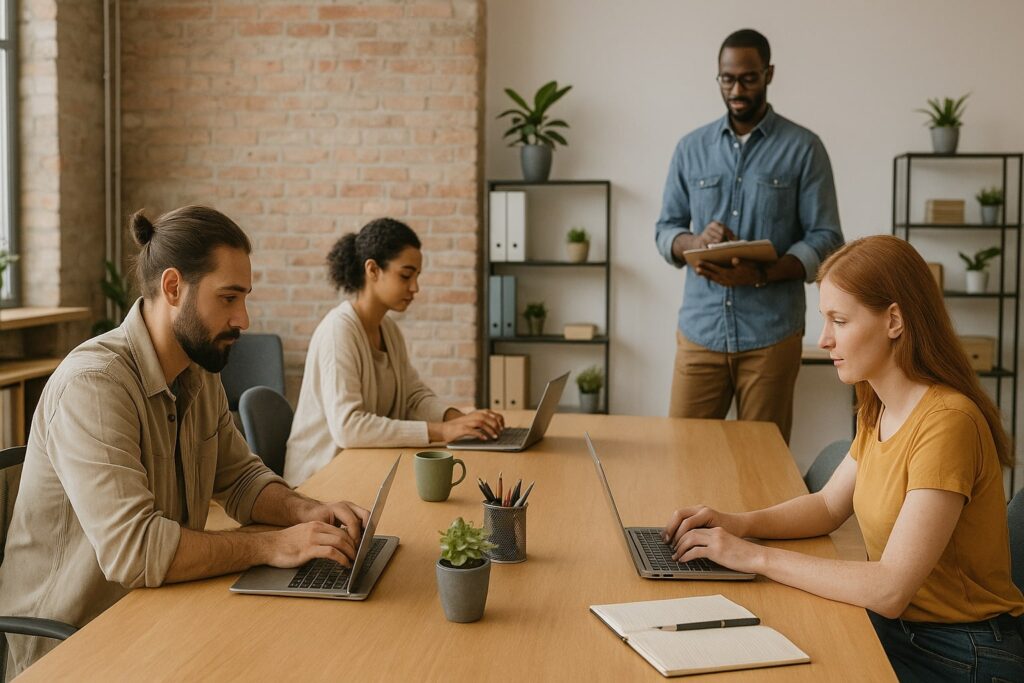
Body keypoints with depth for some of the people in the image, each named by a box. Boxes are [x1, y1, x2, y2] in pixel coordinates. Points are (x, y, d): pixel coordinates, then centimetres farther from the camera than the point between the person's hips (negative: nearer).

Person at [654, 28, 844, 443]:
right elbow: (665, 229, 10)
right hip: (699, 331, 2)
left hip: (771, 335, -2)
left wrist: (762, 274, -20)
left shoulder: (803, 148, 0)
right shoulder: (691, 148, 9)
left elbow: (826, 240, -4)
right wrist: (694, 242, -14)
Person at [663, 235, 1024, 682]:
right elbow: (828, 506, 15)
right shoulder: (878, 410, 5)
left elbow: (890, 589, -29)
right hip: (900, 628, 7)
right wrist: (738, 524, -3)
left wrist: (757, 557, -24)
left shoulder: (946, 422, -25)